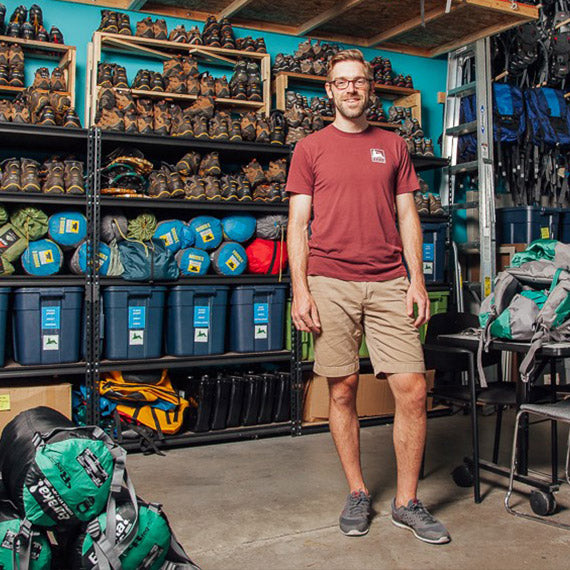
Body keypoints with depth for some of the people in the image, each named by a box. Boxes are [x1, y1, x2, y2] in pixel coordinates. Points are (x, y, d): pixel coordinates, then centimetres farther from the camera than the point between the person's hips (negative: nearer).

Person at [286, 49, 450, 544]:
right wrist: (300, 289, -5)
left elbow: (407, 216, 13)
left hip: (389, 284, 2)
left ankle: (407, 502, 12)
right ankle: (357, 494, 21)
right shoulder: (310, 148, 9)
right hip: (331, 284, -1)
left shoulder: (394, 146, 15)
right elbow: (298, 223, 5)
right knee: (343, 390, 3)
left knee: (412, 388, -4)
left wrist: (417, 279, 3)